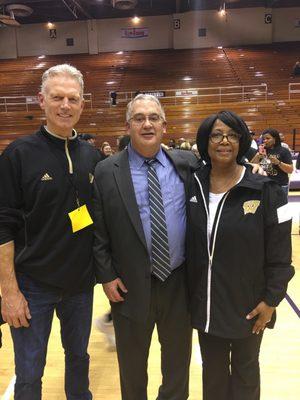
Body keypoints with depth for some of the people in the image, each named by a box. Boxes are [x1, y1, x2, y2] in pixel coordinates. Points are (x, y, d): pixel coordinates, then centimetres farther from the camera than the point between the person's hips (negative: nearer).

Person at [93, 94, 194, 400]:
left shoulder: (184, 166, -2)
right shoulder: (106, 172, -7)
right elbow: (97, 231, -5)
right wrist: (106, 276, -7)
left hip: (180, 281, 2)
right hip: (131, 285, -1)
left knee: (178, 354, 24)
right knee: (132, 362, 21)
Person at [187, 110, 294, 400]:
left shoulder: (265, 191, -13)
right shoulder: (192, 187, -4)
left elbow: (279, 255, -9)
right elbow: (183, 243, 3)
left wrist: (271, 299, -9)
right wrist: (185, 291, 5)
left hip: (248, 305, -2)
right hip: (205, 304, 3)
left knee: (245, 370, 21)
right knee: (212, 369, 22)